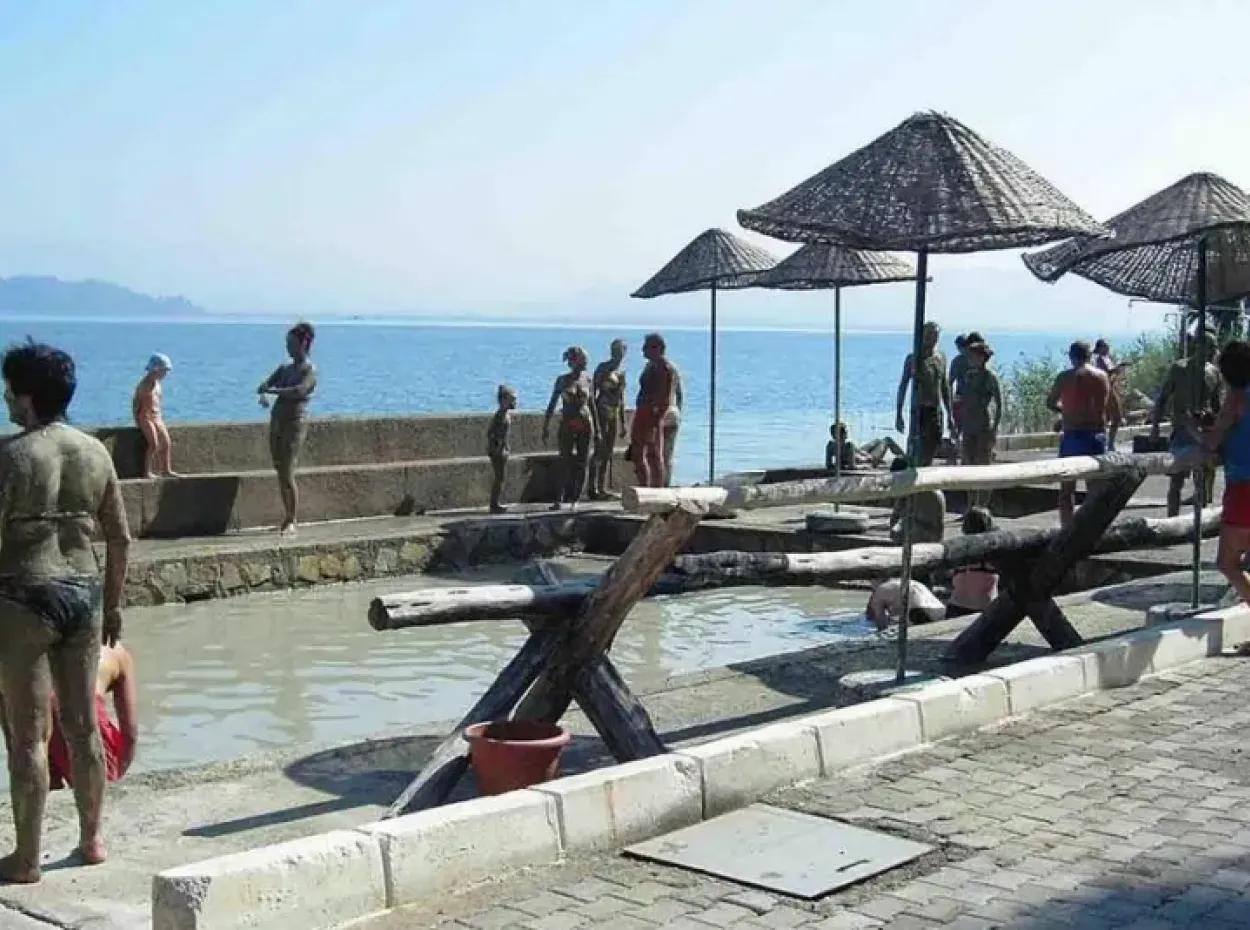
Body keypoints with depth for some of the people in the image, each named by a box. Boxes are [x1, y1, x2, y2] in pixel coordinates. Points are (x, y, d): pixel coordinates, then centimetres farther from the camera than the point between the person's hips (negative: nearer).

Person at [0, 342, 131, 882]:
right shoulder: (95, 452, 5)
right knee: (84, 725, 15)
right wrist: (112, 604, 19)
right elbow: (120, 539, 9)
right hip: (84, 593, 6)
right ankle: (92, 839, 25)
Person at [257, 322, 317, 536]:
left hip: (294, 425, -7)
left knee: (287, 475, -11)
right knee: (280, 474, 8)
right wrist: (263, 393, -17)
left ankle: (292, 522, -5)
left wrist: (271, 390, -16)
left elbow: (299, 391, -24)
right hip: (276, 424, 7)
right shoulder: (284, 369, 17)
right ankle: (287, 518, 16)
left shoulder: (310, 371, -5)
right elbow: (264, 385, 7)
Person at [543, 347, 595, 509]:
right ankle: (558, 500, -3)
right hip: (567, 425, -3)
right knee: (565, 463, -8)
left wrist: (596, 428, 13)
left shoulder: (587, 380, 6)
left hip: (585, 424, 3)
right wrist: (546, 427, -1)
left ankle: (575, 499, 7)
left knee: (582, 463, 1)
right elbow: (552, 404, 3)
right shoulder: (562, 380, -1)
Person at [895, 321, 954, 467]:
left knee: (932, 448, 6)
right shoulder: (913, 358, -2)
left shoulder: (941, 358, 11)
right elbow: (903, 385, -1)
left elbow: (945, 387, 16)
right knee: (917, 449, -12)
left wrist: (949, 415, 13)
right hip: (918, 409, -5)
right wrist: (898, 414, -5)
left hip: (936, 410, 5)